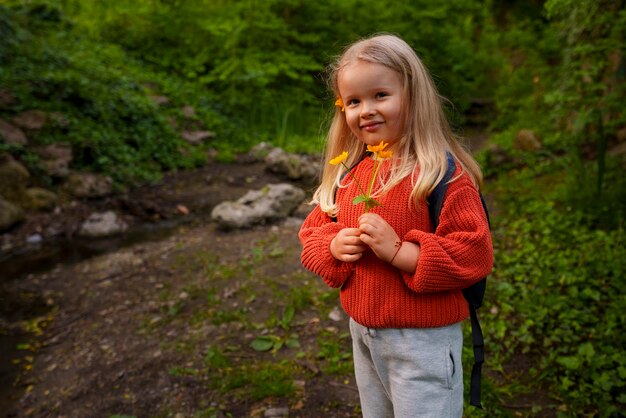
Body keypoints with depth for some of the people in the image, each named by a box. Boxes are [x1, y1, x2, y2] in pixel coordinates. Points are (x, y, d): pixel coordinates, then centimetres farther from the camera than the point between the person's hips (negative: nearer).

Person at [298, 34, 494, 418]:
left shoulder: (443, 173, -18)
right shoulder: (346, 172, 1)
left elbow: (475, 253, -22)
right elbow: (313, 231, 9)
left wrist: (398, 251, -29)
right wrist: (334, 245, -13)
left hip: (423, 340, -6)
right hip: (362, 334, 6)